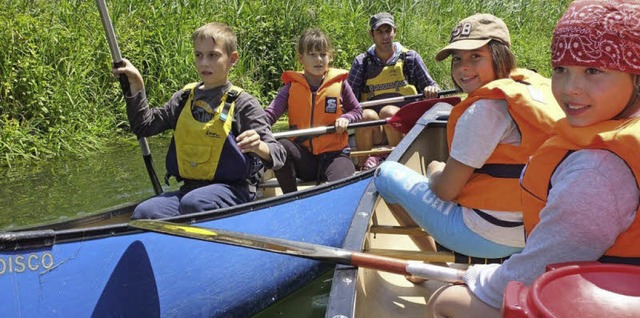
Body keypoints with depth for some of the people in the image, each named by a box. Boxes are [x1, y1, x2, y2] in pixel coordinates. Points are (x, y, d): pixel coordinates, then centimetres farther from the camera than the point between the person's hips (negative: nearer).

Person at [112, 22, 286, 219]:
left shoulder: (242, 103, -3)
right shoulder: (184, 98, 14)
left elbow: (278, 155, -7)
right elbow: (144, 126, 18)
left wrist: (259, 147, -30)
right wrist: (136, 85, 9)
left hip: (233, 190, -4)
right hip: (190, 188, 5)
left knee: (193, 203, -34)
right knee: (143, 213, -19)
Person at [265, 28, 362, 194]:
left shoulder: (339, 83, 4)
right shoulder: (292, 87, 4)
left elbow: (357, 111, 16)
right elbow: (270, 113, -7)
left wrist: (345, 119, -8)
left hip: (333, 154, -2)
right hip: (302, 157, 2)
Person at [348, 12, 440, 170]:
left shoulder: (410, 57, 5)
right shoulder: (361, 62, 6)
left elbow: (430, 87, 8)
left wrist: (432, 90, -16)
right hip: (374, 132, 1)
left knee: (389, 111, -32)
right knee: (366, 115, -31)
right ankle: (363, 166, -14)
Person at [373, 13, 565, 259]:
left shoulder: (484, 109, -21)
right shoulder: (537, 87, 4)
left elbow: (445, 190, -18)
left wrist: (434, 172, 5)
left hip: (488, 238, -9)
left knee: (387, 172, 6)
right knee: (439, 167, 32)